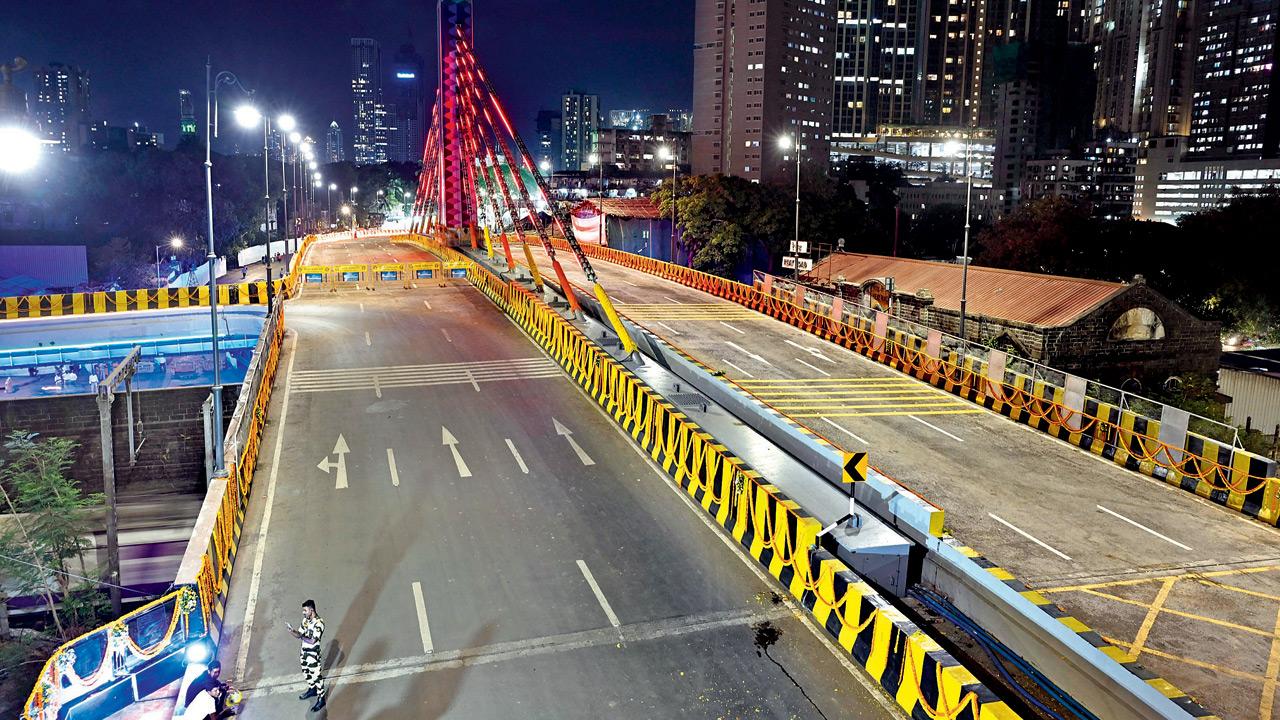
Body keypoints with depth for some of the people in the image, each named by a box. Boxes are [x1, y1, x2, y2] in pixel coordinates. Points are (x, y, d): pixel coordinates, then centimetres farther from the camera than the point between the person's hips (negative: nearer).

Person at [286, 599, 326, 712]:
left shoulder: (319, 623, -24)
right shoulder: (305, 620, 1)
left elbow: (312, 641, -26)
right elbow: (299, 634, 5)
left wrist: (301, 637, -17)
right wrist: (292, 631, -13)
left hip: (313, 654, -8)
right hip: (304, 652, 8)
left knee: (316, 676, 3)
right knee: (306, 673, 25)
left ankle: (321, 699, 17)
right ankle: (312, 690, 48)